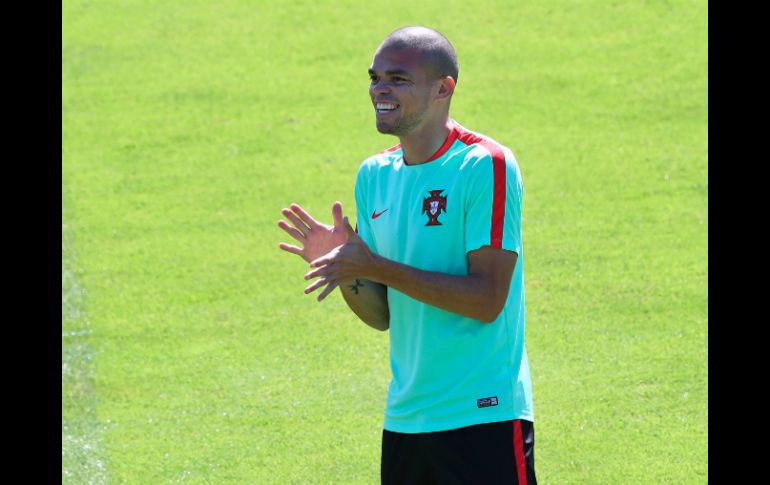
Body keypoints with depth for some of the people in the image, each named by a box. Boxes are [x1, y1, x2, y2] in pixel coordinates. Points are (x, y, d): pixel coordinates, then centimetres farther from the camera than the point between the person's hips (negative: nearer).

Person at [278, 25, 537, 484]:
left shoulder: (486, 166, -10)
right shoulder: (375, 175, 11)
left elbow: (488, 299, -17)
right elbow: (382, 315, 14)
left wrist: (377, 267, -19)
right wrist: (342, 268, -7)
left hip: (485, 417, -6)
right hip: (404, 421, 7)